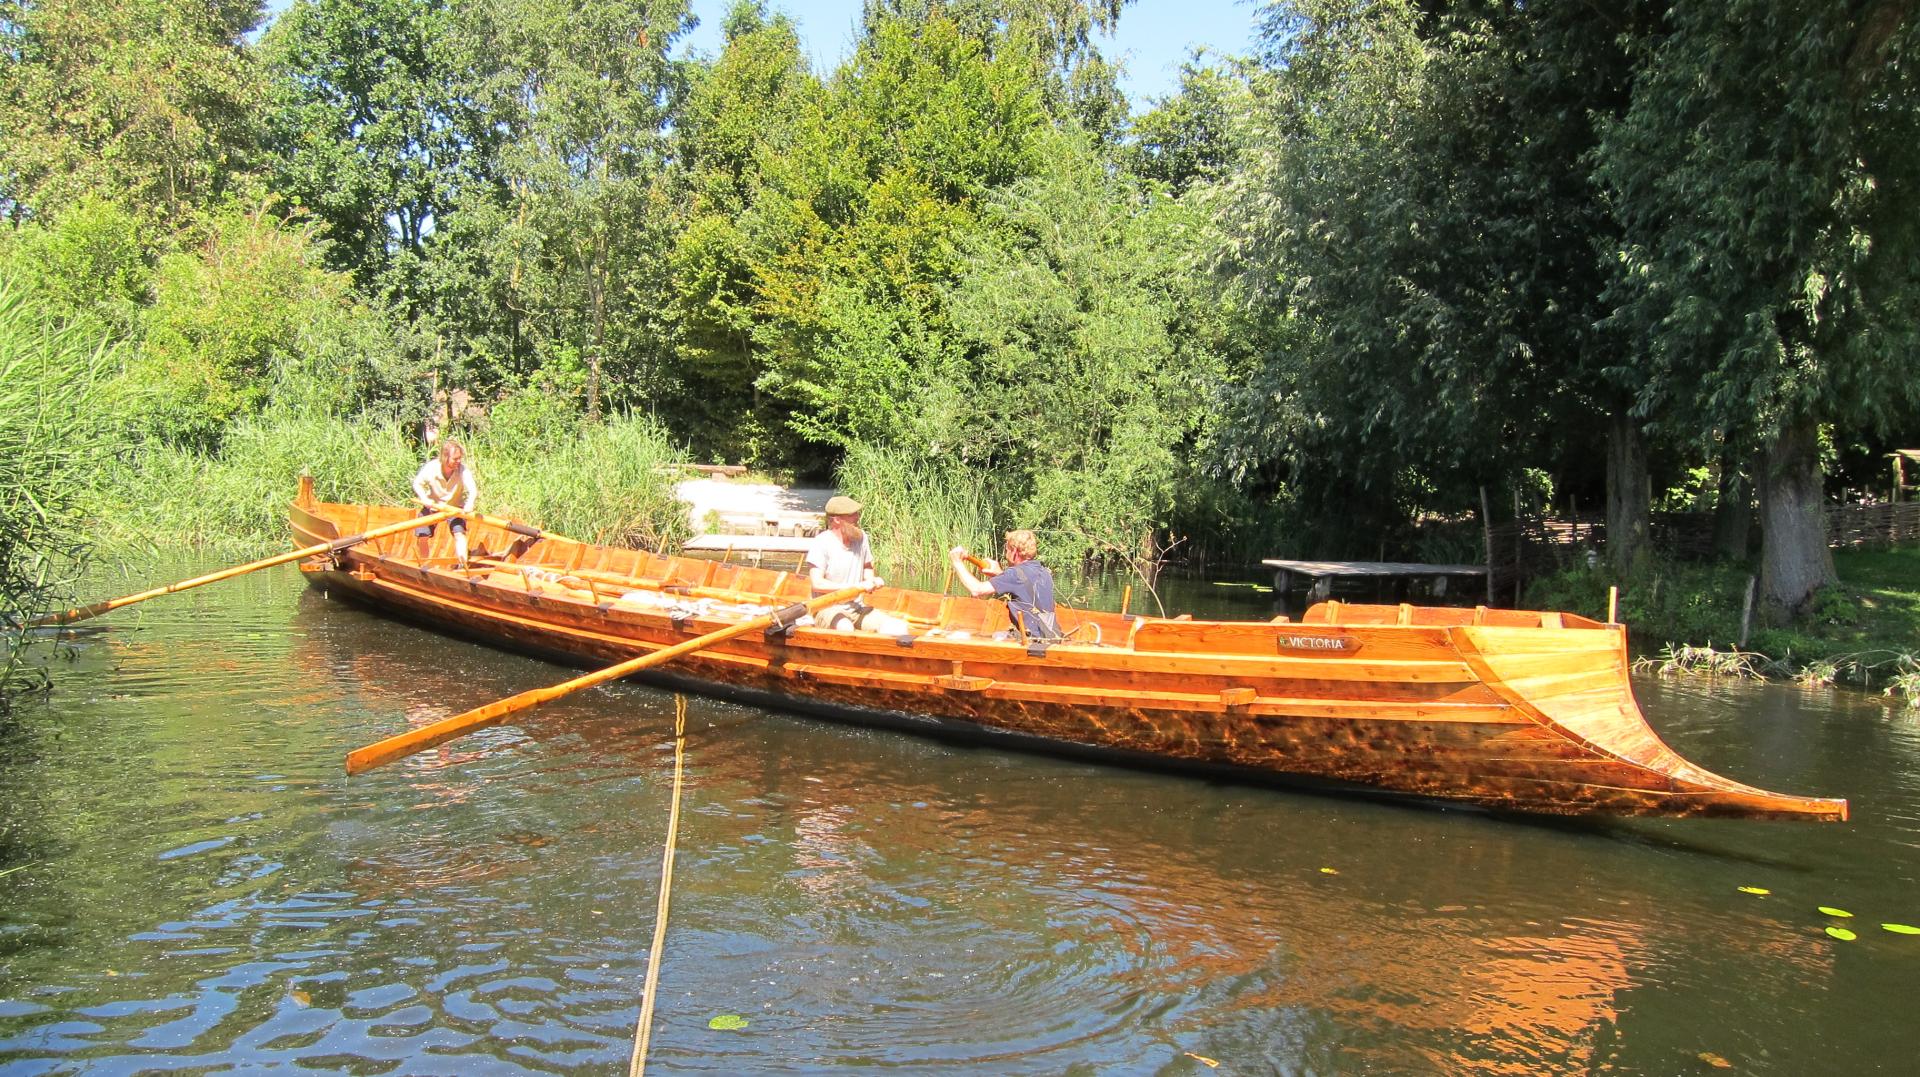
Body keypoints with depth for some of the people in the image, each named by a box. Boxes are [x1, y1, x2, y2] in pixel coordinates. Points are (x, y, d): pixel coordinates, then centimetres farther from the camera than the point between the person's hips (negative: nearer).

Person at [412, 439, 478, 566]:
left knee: (460, 533, -22)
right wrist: (424, 499, -26)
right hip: (433, 505, 1)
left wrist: (469, 505, -59)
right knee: (422, 536, 1)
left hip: (455, 507, -1)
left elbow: (473, 490, -38)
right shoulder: (431, 467, -24)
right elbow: (417, 483, -8)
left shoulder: (463, 470, -28)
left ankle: (463, 564, -26)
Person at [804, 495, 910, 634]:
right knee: (845, 629, -41)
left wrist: (871, 580, 2)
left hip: (858, 608, 6)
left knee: (898, 629, -20)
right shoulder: (821, 543, -11)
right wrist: (857, 586, -18)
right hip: (828, 609, -5)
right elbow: (817, 584, -18)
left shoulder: (861, 537, 8)